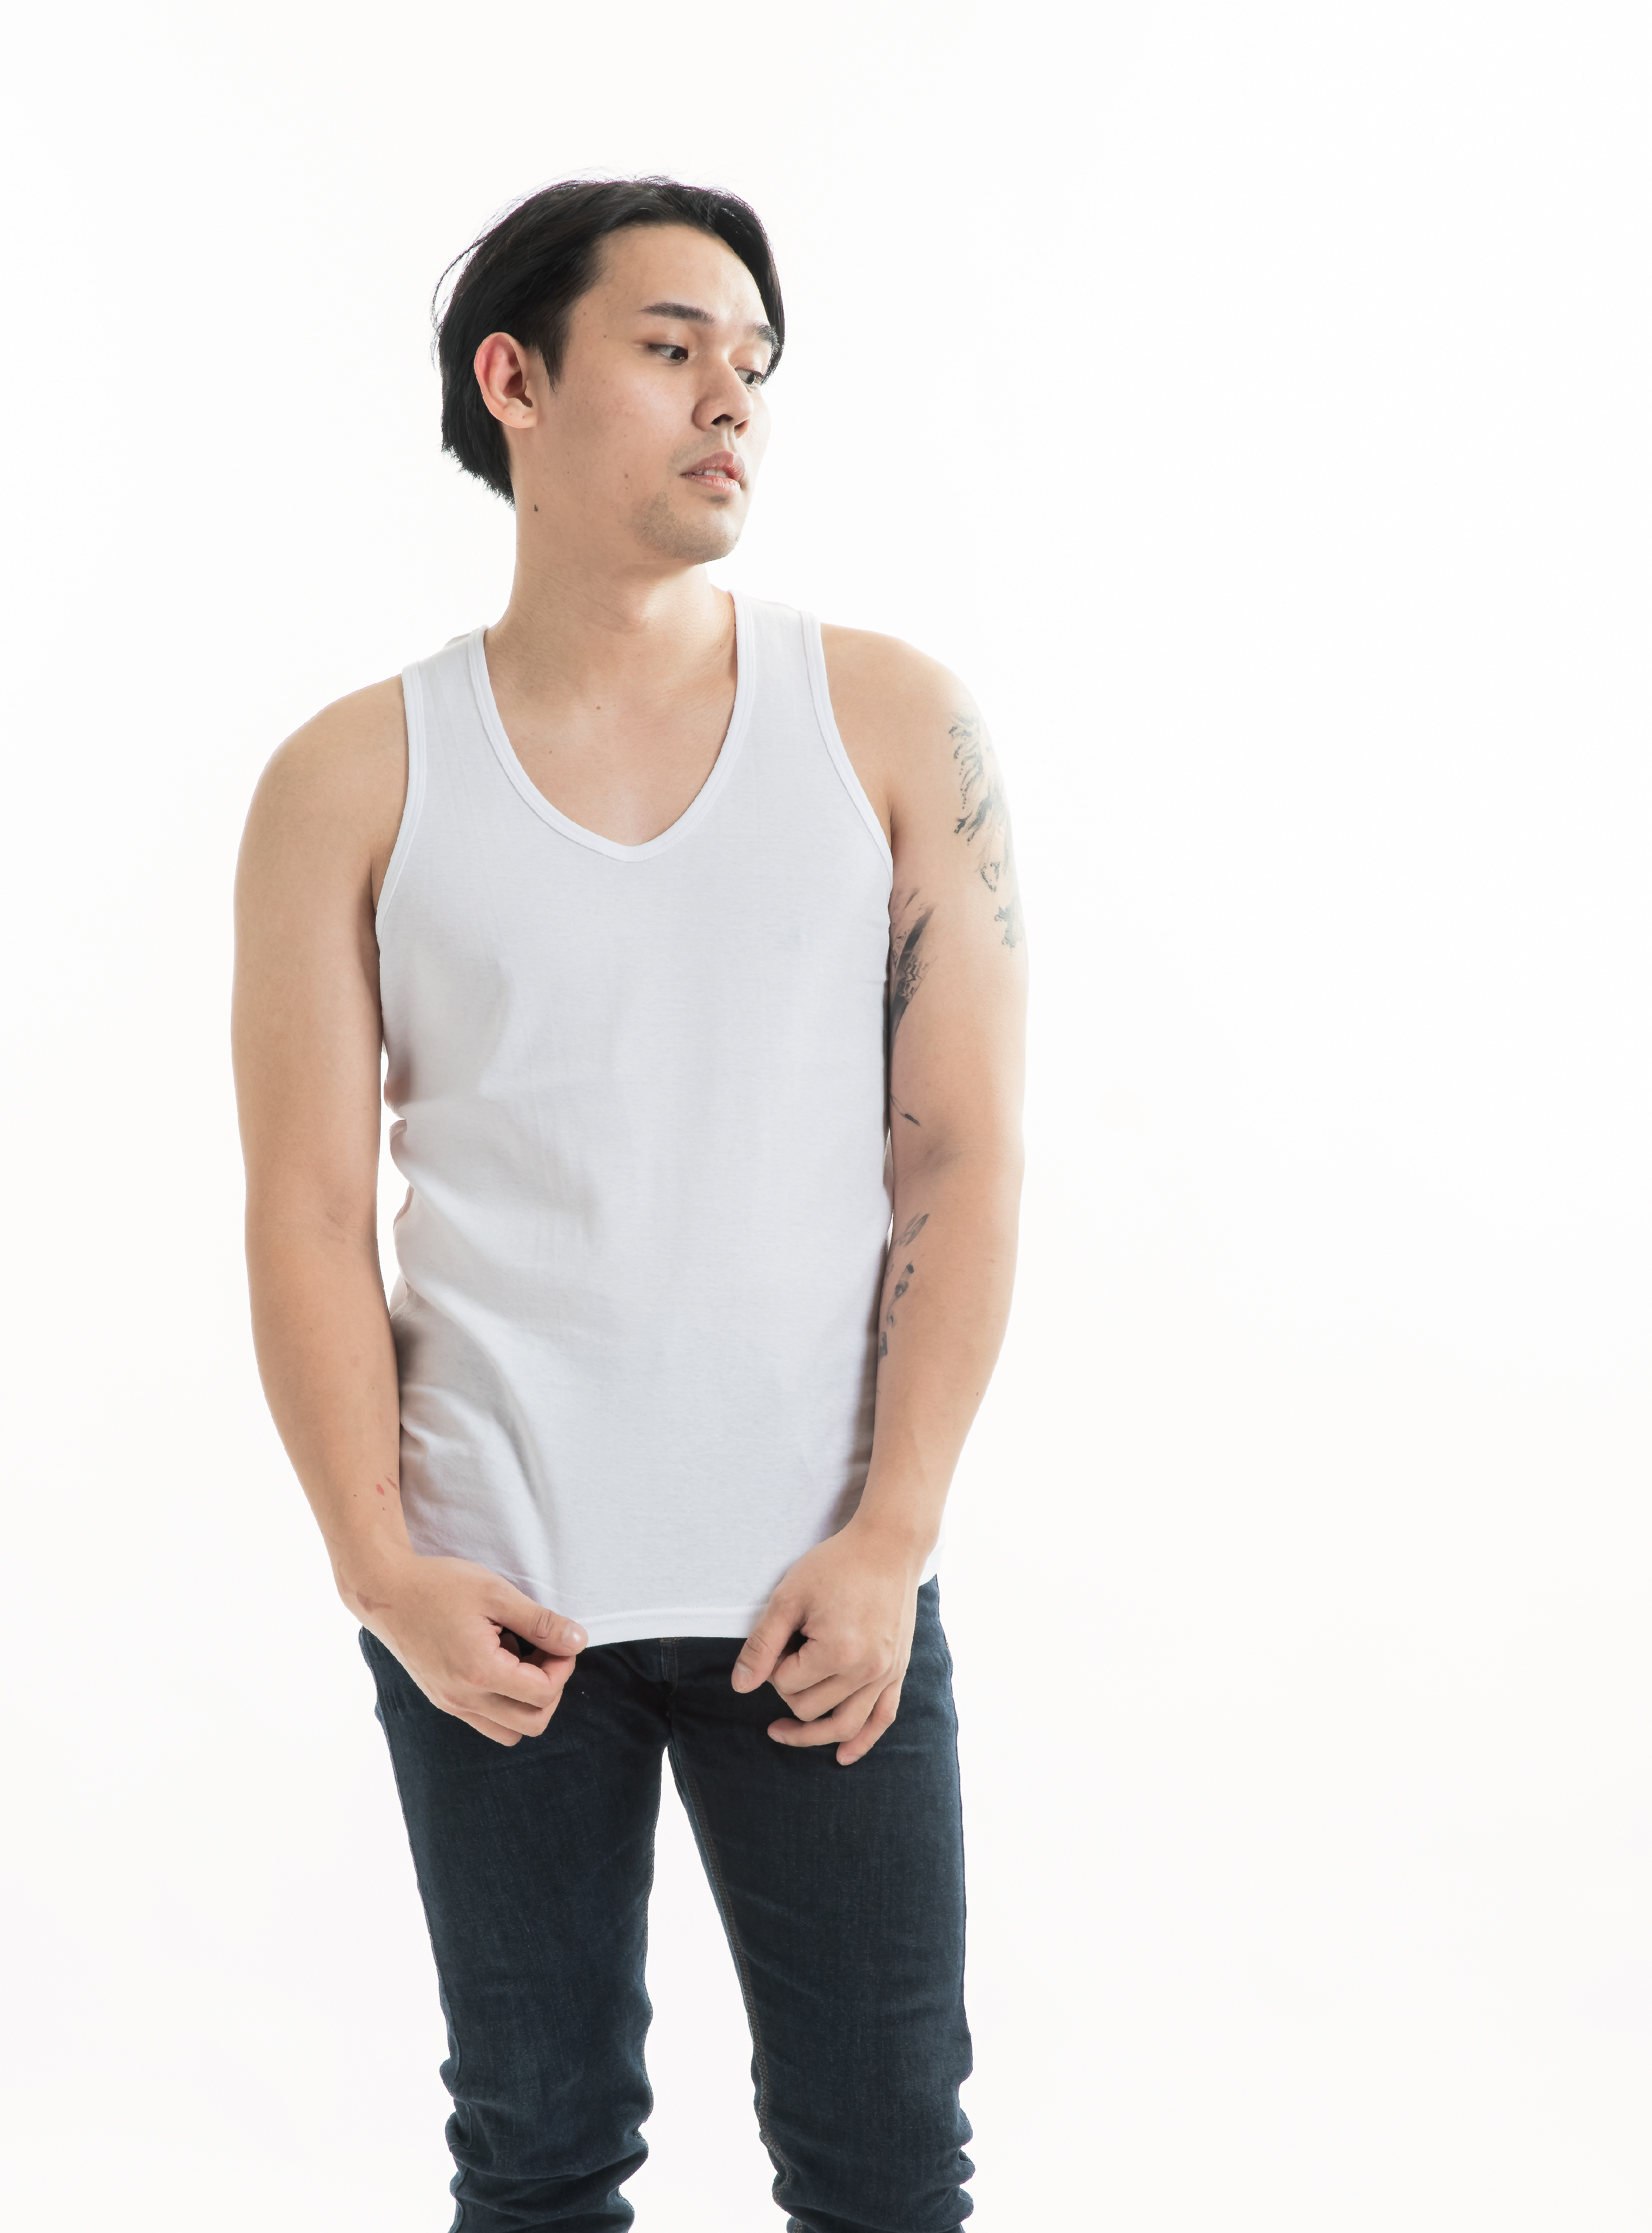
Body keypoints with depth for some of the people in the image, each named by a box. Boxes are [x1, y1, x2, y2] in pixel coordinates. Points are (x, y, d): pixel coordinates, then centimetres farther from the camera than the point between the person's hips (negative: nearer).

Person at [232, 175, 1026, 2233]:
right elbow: (307, 1210, -1)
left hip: (826, 1585, 0)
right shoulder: (354, 784, 0)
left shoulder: (889, 724, 1)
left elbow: (963, 1156, -2)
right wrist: (384, 1568, -10)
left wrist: (889, 1542, -8)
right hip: (487, 1596, 0)